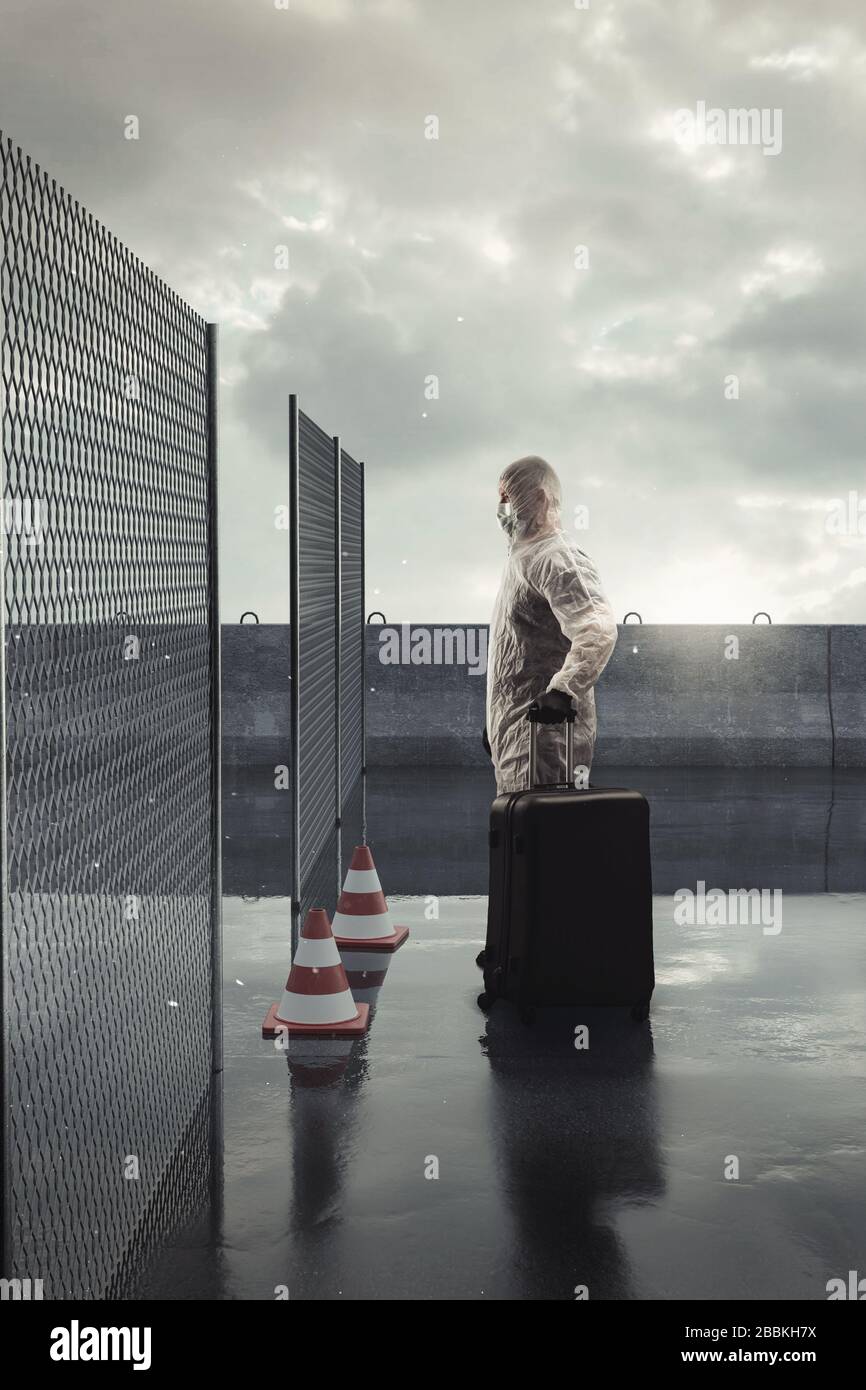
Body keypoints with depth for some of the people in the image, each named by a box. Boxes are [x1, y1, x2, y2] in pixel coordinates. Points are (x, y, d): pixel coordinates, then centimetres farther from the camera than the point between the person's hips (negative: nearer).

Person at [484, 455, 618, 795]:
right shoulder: (522, 556, 20)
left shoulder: (556, 560, -13)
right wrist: (495, 720, 26)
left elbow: (599, 629, -28)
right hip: (514, 730, 10)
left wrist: (562, 690, -36)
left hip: (543, 729, -10)